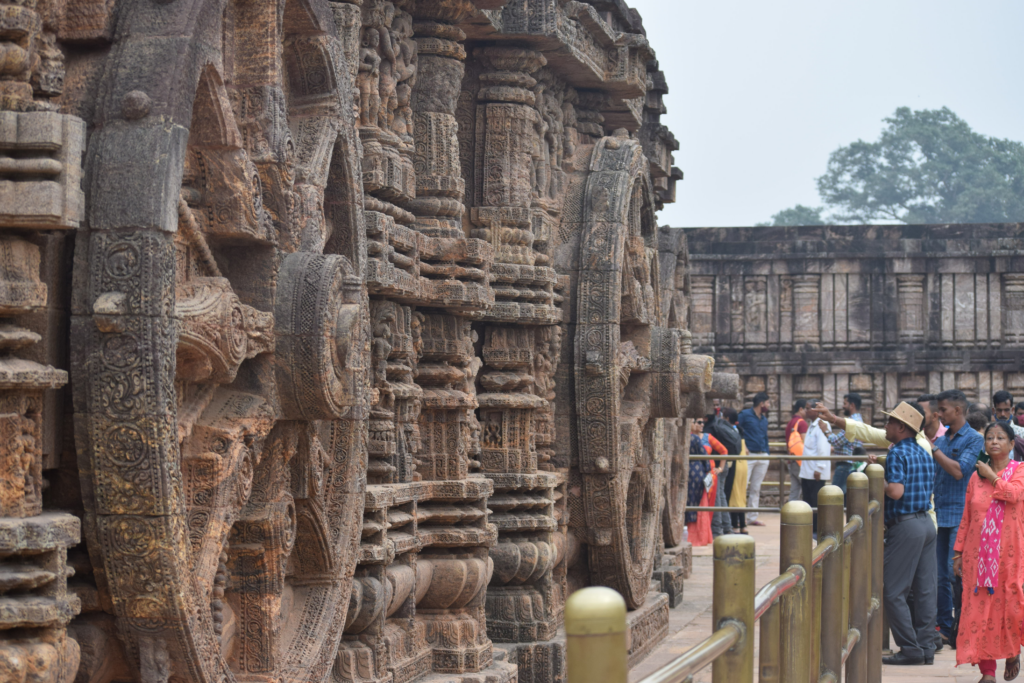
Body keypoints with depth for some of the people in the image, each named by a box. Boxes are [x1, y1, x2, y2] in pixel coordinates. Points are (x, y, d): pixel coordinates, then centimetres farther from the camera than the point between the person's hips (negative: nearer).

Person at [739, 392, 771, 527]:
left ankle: (752, 517, 11)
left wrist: (767, 455, 18)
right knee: (743, 487, -9)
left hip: (762, 457, 7)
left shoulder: (764, 420, 18)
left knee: (756, 489, 8)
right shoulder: (745, 415, -4)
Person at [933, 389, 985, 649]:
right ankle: (944, 626, 15)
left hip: (960, 516, -7)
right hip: (940, 516, 7)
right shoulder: (941, 440, 16)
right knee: (941, 575, 8)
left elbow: (959, 470, -16)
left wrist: (933, 450, -13)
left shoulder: (974, 439, -4)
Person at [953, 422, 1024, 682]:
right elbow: (966, 517, 11)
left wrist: (991, 476, -8)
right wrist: (958, 552, 7)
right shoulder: (976, 477, 10)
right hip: (979, 552, 2)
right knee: (980, 609, -2)